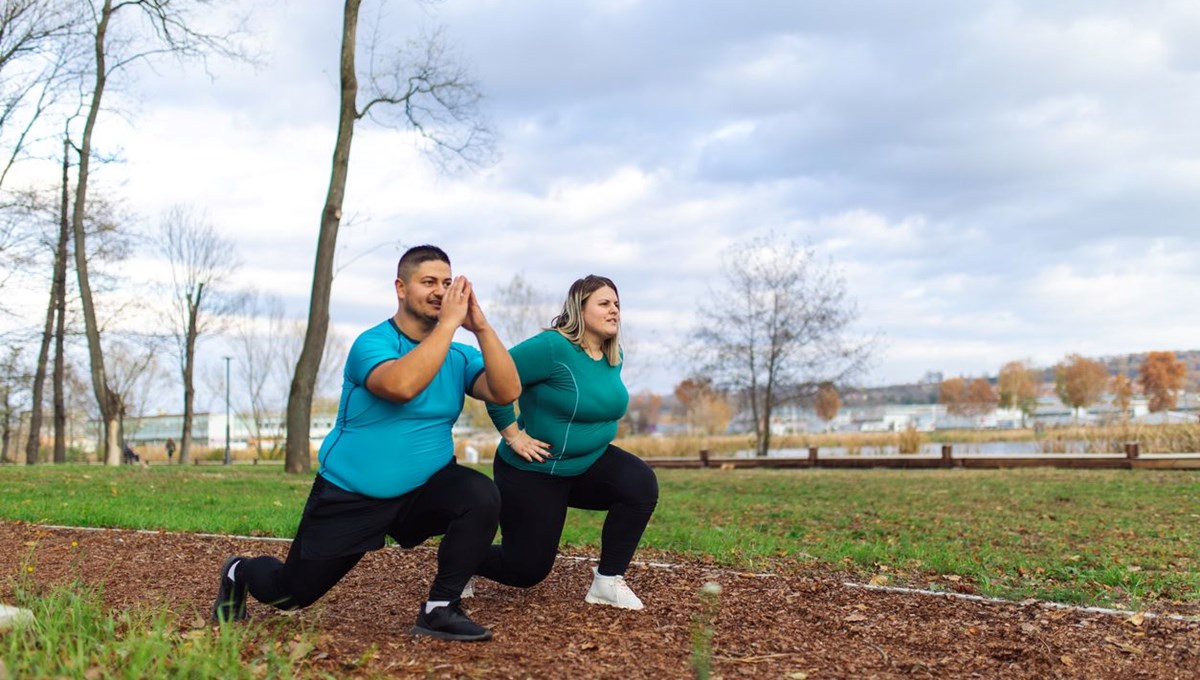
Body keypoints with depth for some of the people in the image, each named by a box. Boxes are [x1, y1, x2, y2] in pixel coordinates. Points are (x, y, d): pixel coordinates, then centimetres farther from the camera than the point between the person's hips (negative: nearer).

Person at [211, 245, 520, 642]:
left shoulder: (459, 355, -2)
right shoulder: (372, 343, -16)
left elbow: (507, 392, -19)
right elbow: (402, 385, -38)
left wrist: (481, 328, -25)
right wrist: (448, 323, -34)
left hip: (423, 489, 3)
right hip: (348, 497, -3)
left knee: (482, 497, -27)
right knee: (289, 594, 8)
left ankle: (440, 610, -13)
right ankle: (241, 573, 46)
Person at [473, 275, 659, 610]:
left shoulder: (614, 356, 2)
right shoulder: (552, 347, -23)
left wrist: (598, 438, 13)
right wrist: (513, 435, -22)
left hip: (589, 463, 7)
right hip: (533, 471, -6)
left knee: (641, 483, -21)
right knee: (528, 569, -1)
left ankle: (608, 581, -9)